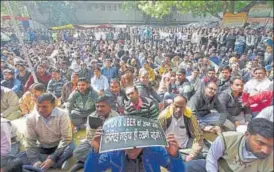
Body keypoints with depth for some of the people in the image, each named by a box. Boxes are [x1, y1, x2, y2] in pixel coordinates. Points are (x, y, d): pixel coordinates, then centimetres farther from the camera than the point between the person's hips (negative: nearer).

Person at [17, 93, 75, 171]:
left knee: (71, 148, -35)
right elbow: (30, 141, -8)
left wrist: (52, 159, -28)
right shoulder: (31, 117, -12)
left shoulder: (62, 115, -21)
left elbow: (66, 139, -21)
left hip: (60, 147, -4)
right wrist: (35, 161, -21)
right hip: (42, 148, 5)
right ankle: (58, 162, -21)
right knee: (19, 158, -19)